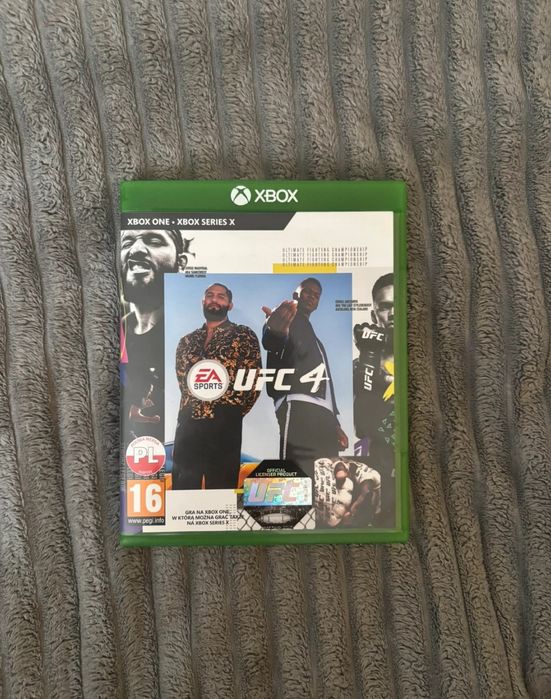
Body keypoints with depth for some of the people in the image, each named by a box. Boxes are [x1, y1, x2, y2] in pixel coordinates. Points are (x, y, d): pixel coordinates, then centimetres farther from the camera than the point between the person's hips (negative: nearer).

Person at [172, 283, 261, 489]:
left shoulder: (243, 336, 2)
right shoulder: (187, 341, 15)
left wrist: (233, 413, -3)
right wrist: (191, 410, 9)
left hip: (224, 426, -4)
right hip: (187, 424, 4)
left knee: (221, 487, 5)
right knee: (182, 488, 10)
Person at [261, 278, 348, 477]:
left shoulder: (315, 339, 35)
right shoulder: (286, 319, 8)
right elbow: (270, 342, -18)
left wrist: (334, 423, 25)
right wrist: (275, 332, -45)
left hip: (323, 413, 9)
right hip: (298, 408, -9)